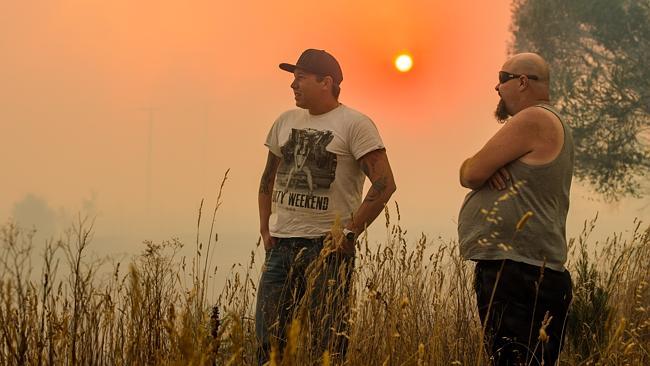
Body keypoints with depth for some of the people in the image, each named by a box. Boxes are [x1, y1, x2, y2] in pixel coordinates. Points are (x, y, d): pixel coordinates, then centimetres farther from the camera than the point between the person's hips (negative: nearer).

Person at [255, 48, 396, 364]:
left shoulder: (354, 124, -5)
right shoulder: (286, 121, 14)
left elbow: (384, 183, -11)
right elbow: (268, 178, 26)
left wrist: (350, 233, -13)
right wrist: (265, 230, 15)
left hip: (328, 247, -6)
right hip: (281, 244, 6)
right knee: (267, 339, 4)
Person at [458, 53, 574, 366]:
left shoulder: (534, 119, -10)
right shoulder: (545, 123, 23)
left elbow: (471, 174, -13)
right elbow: (470, 173, 19)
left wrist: (477, 167, 10)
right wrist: (485, 168, -4)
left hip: (517, 275, -10)